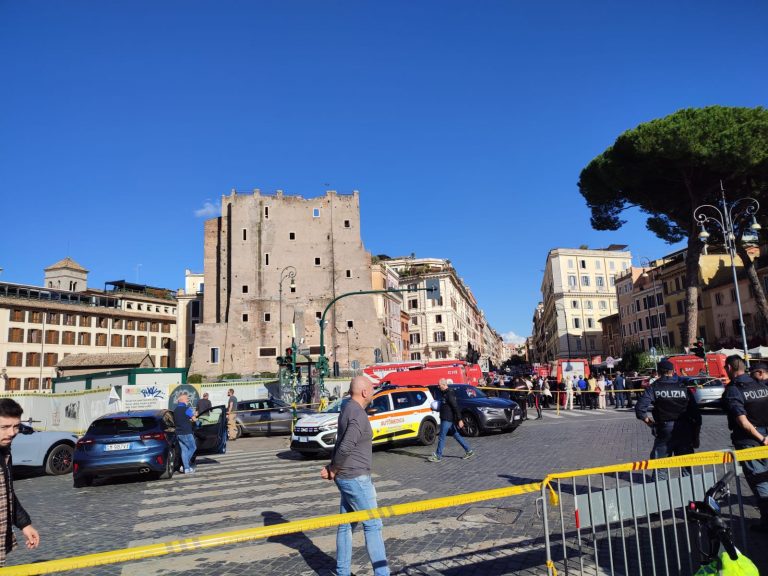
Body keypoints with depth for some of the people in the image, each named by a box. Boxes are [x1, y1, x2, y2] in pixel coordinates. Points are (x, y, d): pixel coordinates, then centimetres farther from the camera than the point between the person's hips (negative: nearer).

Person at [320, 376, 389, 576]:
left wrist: (332, 469, 3)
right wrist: (333, 471, -11)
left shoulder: (348, 410, 11)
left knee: (346, 524, 14)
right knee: (372, 525, -2)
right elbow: (345, 448, -26)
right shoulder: (358, 415, -20)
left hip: (346, 477, 9)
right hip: (356, 478, -9)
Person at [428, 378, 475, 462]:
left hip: (447, 419, -10)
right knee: (456, 435, 15)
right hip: (445, 418, 10)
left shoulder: (449, 394, -19)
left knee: (441, 437, -3)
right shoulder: (444, 393, 12)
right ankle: (469, 451, 21)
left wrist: (460, 420, -23)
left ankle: (438, 456, 4)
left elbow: (456, 407, -22)